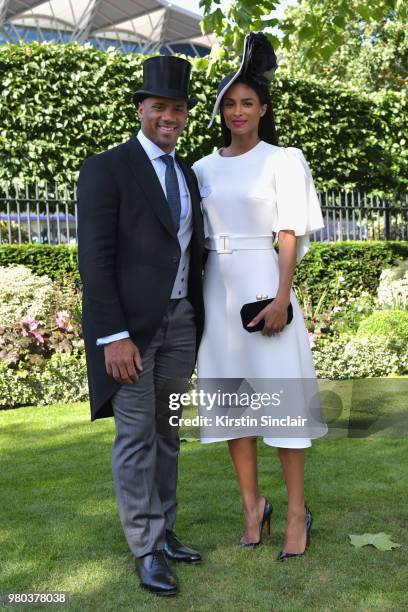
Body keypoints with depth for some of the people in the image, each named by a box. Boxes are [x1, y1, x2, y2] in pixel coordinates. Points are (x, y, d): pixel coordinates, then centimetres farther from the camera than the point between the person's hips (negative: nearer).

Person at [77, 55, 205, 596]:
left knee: (166, 433, 12)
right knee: (136, 435, -1)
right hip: (129, 324, -6)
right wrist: (113, 336, -19)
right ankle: (147, 550, 11)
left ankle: (164, 531, 25)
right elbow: (94, 258, -13)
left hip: (179, 322, 6)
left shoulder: (187, 175, 14)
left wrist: (198, 324, 13)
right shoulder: (106, 169, -7)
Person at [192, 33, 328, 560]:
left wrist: (281, 297, -14)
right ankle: (252, 505, 18)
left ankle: (297, 512, 8)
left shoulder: (283, 160, 1)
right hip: (215, 287, 5)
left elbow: (290, 234, -4)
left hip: (262, 280, -4)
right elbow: (195, 235, 13)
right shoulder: (204, 168, 12)